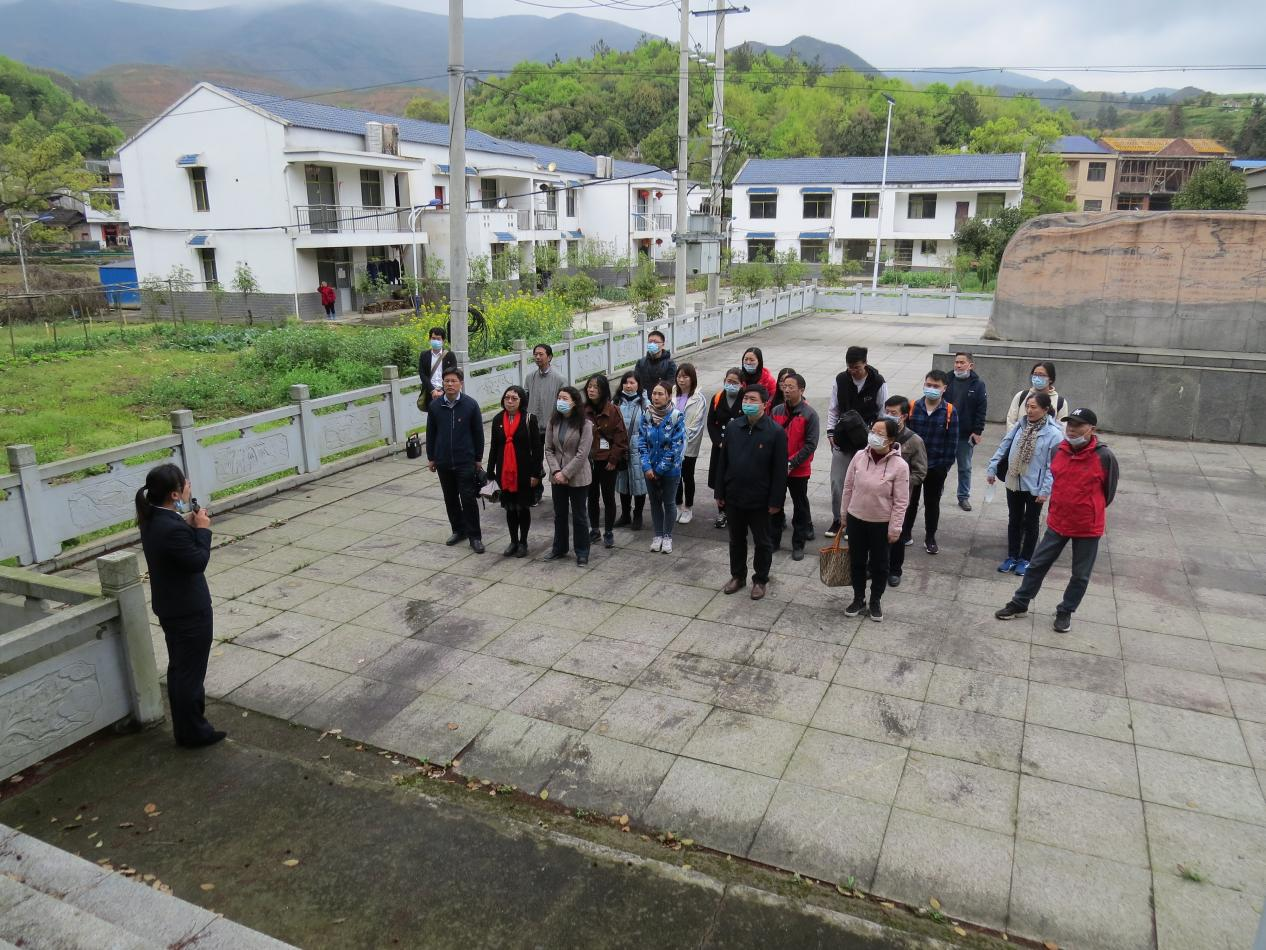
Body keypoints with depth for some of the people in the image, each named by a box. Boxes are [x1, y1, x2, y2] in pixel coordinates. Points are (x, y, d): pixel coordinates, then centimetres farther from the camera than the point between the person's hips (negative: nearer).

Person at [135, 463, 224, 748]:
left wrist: (190, 526, -1)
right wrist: (202, 529, -12)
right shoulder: (172, 528, -29)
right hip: (190, 612, -10)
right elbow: (198, 561, -21)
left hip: (170, 609, 10)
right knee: (192, 672, 4)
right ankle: (195, 732, 18)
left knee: (178, 669, 20)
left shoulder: (153, 520, 1)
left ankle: (183, 728, 33)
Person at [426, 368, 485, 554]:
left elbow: (478, 433, 0)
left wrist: (478, 458, 2)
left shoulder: (471, 404, -6)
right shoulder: (435, 406, 0)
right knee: (450, 498, 13)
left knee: (468, 498, -4)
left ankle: (474, 536, 4)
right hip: (443, 461, 3)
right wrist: (431, 458, 10)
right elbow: (430, 433, 9)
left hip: (465, 461, -3)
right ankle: (458, 531, 28)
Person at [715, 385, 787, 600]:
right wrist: (720, 493, 5)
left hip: (760, 501, -4)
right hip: (733, 497, 4)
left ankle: (760, 580, 28)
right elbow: (722, 462, 6)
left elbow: (780, 470, -11)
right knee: (736, 540, 17)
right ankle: (737, 576, 34)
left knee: (762, 542, 12)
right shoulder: (733, 427, 0)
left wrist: (776, 501, -12)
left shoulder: (776, 432, -13)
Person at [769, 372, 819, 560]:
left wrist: (791, 463, -18)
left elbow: (810, 445, -14)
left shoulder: (809, 415, -11)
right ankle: (773, 540, 25)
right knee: (775, 504, 12)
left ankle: (798, 544, 19)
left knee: (800, 507, 8)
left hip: (799, 471, -4)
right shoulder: (776, 411, 2)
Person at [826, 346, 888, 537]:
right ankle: (837, 519, 18)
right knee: (837, 481, 4)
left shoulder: (878, 383, -8)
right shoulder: (841, 380, 0)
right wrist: (831, 432, 1)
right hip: (842, 440, 3)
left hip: (867, 442, -3)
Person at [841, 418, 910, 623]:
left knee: (879, 565, 13)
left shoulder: (900, 465, -17)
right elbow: (848, 487, 3)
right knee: (857, 562, 15)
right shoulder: (859, 456, -8)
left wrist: (895, 529, -11)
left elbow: (901, 502, -12)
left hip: (882, 524, -3)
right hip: (856, 519, 3)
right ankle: (858, 599, 32)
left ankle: (875, 602, 31)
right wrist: (844, 513, 8)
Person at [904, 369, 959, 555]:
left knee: (932, 503, 14)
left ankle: (930, 538, 27)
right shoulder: (912, 408, -6)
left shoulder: (950, 412, -9)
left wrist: (946, 465, -8)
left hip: (937, 468, -1)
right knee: (910, 501, 14)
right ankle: (905, 533, 29)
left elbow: (952, 442, -6)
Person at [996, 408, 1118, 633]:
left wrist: (1091, 510, 9)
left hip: (1088, 526, -3)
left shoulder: (1104, 456, -19)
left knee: (1080, 575, 12)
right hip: (1057, 522, 4)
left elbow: (1109, 491, -3)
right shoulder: (1058, 450, -6)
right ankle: (1020, 604, 25)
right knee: (1037, 564, 11)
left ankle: (1065, 612, 29)